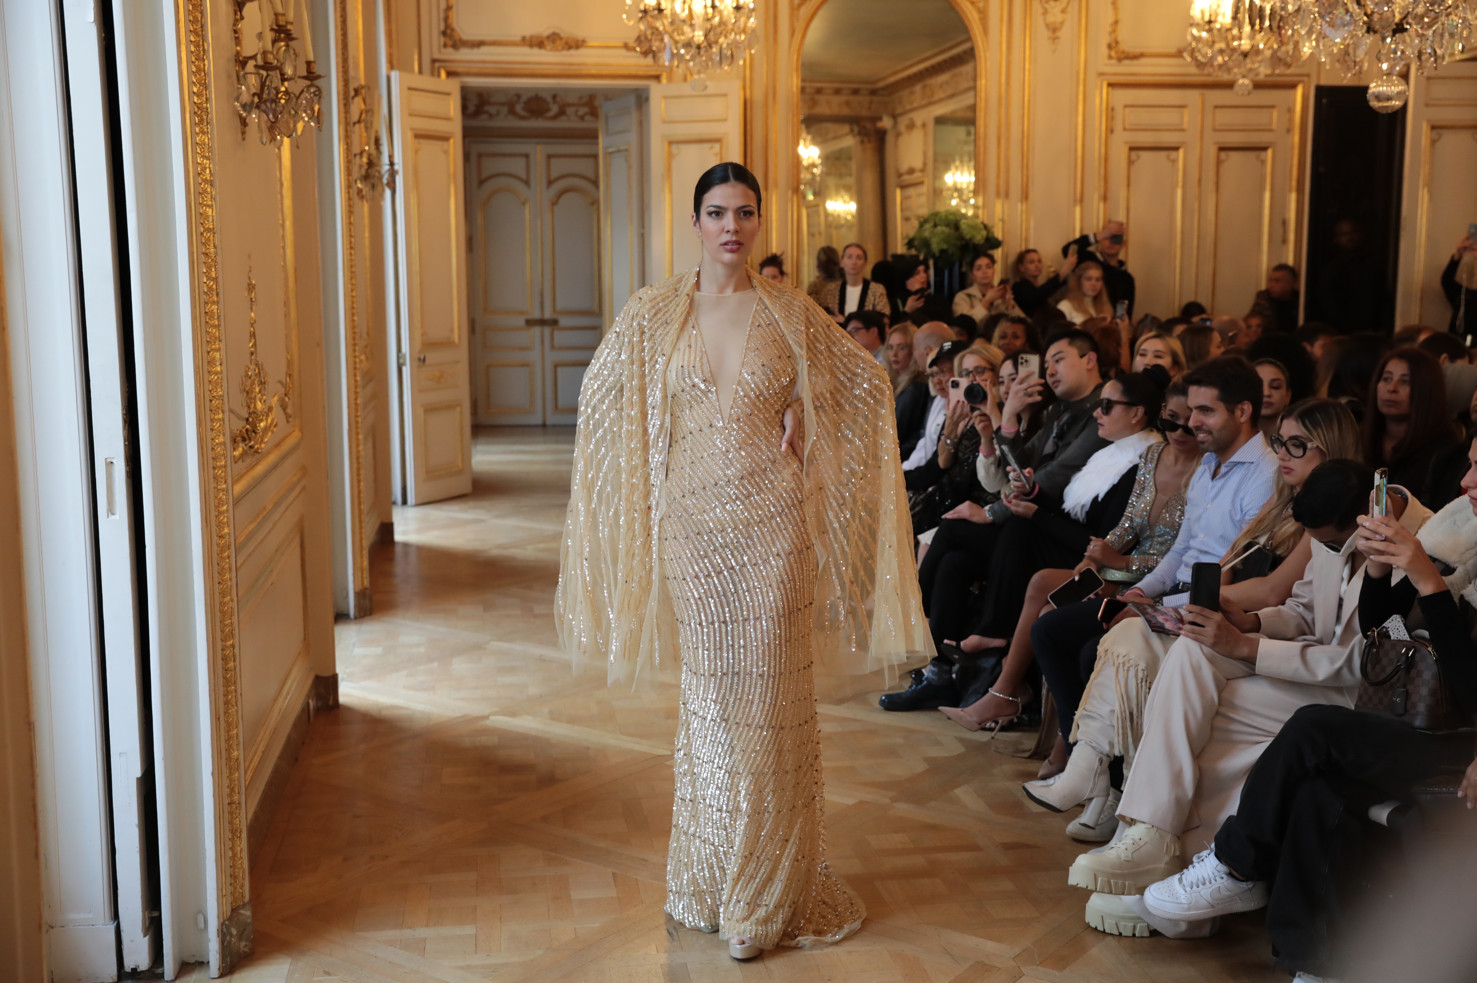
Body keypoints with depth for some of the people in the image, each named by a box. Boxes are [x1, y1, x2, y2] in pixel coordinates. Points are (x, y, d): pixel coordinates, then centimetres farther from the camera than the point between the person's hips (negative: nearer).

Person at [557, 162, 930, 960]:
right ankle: (710, 877, 25)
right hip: (692, 520, 1)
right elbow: (601, 395, 13)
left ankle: (767, 890, 16)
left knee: (769, 691, 3)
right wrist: (695, 441, 7)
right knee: (710, 690, 10)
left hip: (773, 519, -1)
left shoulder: (789, 314, 0)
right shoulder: (652, 314, 1)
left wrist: (801, 414, 1)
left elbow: (866, 380, 13)